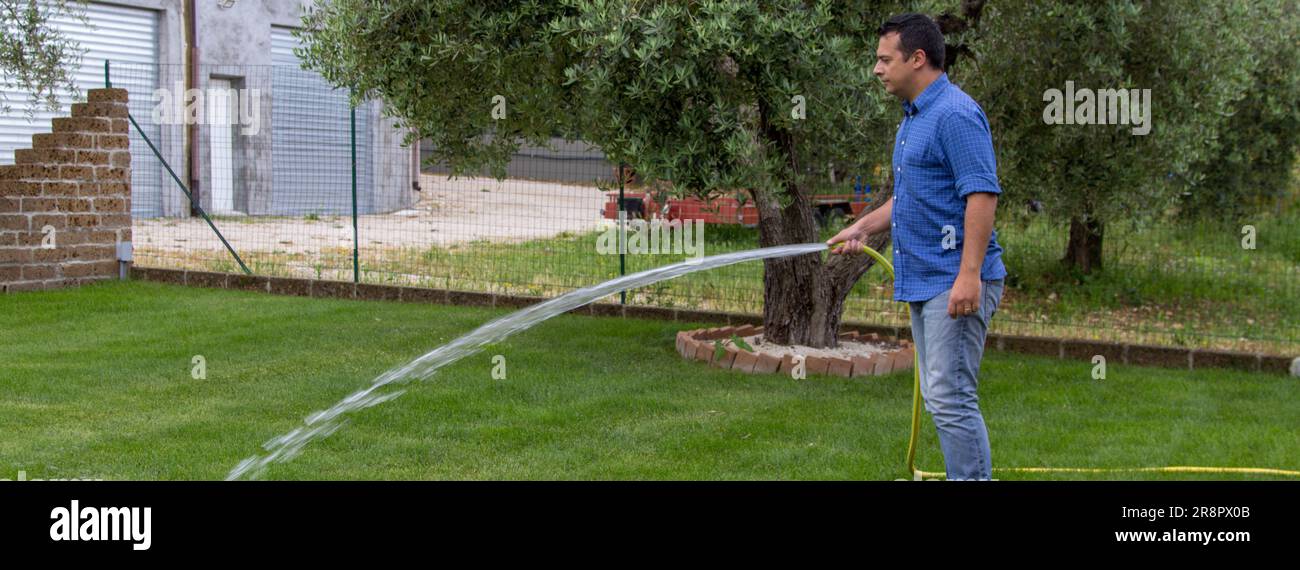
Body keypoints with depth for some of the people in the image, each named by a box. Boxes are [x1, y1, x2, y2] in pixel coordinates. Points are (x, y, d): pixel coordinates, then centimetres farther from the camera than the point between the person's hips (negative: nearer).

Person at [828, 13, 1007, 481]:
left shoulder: (955, 114, -15)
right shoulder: (913, 118, 17)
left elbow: (982, 193, -22)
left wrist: (969, 273, -27)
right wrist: (863, 229, 20)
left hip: (956, 283, -10)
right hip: (924, 283, 10)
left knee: (951, 397, -11)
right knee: (939, 397, 12)